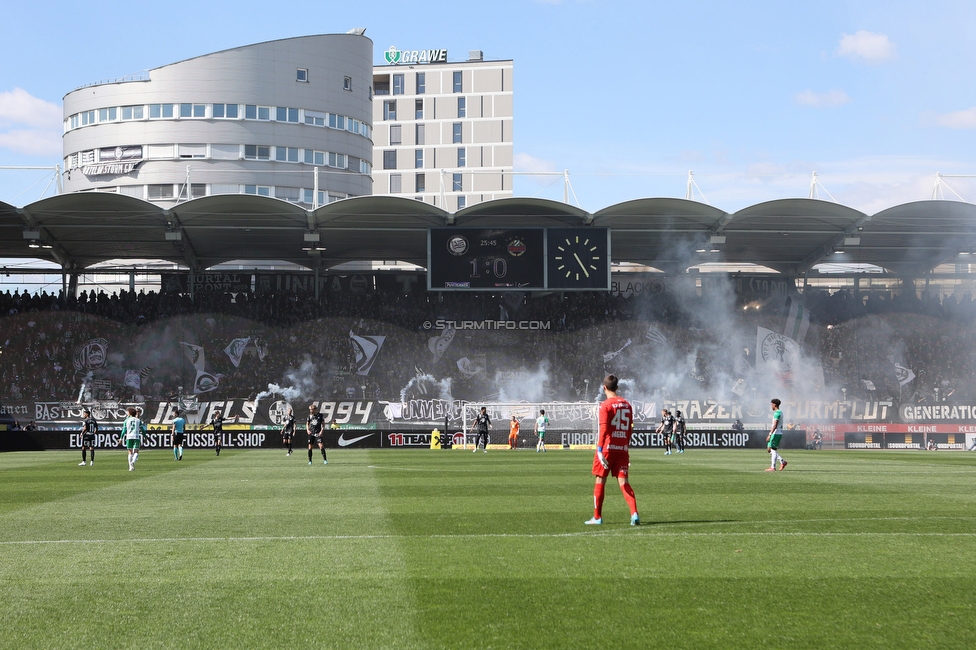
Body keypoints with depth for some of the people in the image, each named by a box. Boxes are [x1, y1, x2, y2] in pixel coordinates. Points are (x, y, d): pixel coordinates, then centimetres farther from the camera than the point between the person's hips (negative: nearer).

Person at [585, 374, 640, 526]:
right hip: (622, 448, 5)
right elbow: (630, 429, 14)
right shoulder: (627, 405, 9)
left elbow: (603, 429, -16)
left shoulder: (605, 405, -9)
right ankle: (634, 514, -15)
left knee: (600, 481, 7)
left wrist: (600, 450, -17)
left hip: (607, 448, -4)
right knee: (623, 482, 2)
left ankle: (597, 517, 13)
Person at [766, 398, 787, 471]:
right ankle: (782, 461, 10)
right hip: (779, 433, 10)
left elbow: (775, 426, -22)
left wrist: (770, 434, -23)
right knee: (769, 449, 12)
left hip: (776, 433, -10)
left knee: (773, 449, -5)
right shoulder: (780, 413, 16)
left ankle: (773, 467, -3)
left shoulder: (777, 413, -15)